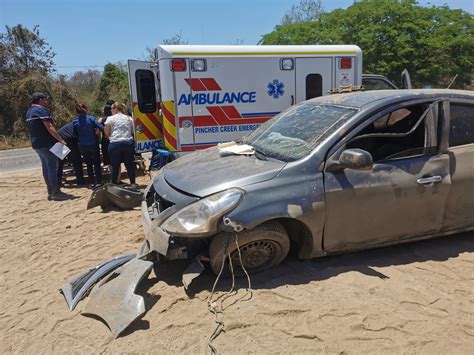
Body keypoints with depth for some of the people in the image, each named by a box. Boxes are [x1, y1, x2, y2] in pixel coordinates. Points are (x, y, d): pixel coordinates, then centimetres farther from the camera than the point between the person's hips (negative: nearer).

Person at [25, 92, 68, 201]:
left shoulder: (29, 112, 18)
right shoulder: (41, 110, -12)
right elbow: (49, 127, -20)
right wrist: (60, 139, -20)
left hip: (36, 144, 9)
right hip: (47, 143, -9)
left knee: (46, 167, 12)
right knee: (52, 167, -7)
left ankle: (50, 192, 15)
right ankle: (56, 192, -6)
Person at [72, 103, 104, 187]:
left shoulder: (75, 122, -5)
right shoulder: (91, 118, -12)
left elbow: (75, 134, 2)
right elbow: (101, 128, -20)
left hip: (82, 146, 2)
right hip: (93, 144, -2)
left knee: (89, 164, 14)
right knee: (96, 163, 10)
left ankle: (93, 182, 15)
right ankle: (98, 181, 8)